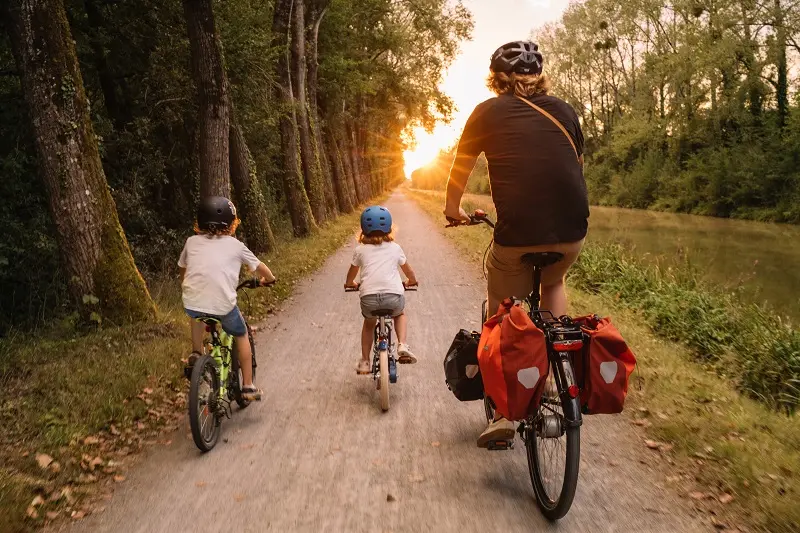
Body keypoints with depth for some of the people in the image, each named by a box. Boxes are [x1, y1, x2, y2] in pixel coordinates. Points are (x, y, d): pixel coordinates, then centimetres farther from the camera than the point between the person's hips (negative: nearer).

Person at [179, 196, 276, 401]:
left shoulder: (192, 242, 13)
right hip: (223, 305, -2)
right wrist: (268, 279, 41)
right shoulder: (235, 245, 8)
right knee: (241, 336, 24)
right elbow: (260, 267, 20)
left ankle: (196, 354, 27)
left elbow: (183, 271, 25)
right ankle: (248, 386, 24)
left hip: (192, 302, 2)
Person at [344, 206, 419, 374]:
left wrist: (350, 283, 53)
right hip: (394, 296, 0)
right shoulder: (395, 248, 18)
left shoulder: (360, 250, 16)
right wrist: (412, 281, 54)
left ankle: (364, 362, 29)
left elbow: (351, 274, 31)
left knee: (369, 323, 32)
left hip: (369, 297, 0)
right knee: (400, 314, 34)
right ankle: (402, 345, 11)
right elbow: (409, 271, 32)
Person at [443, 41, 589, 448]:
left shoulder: (488, 112, 7)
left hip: (518, 234, -3)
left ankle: (503, 414, 17)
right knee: (553, 283, 34)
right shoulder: (563, 110, 14)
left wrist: (453, 210, 33)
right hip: (573, 232, 3)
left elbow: (460, 170, 16)